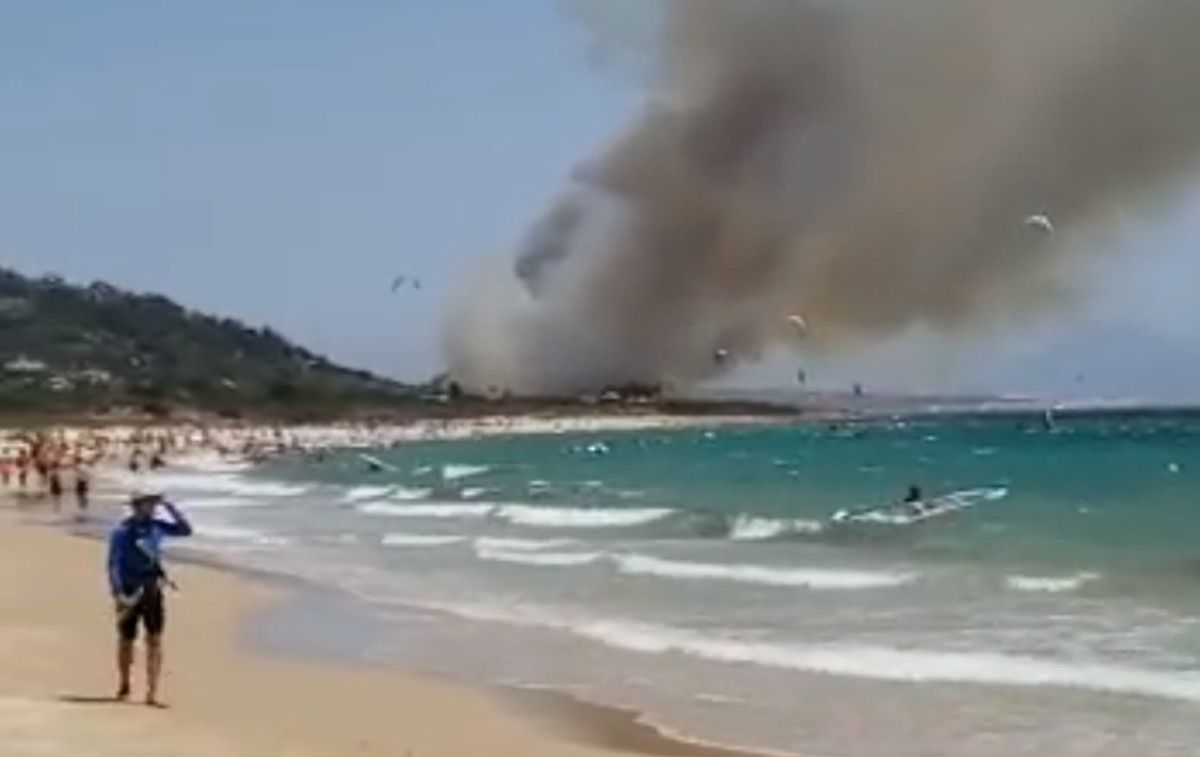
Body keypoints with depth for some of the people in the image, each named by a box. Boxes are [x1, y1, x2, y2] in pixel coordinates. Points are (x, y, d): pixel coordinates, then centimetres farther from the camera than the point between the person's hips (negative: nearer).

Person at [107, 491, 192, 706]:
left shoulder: (156, 526, 4)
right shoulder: (122, 531, -11)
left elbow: (185, 529, 8)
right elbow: (114, 565, -12)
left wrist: (169, 507, -2)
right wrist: (118, 594, -20)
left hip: (152, 592, 4)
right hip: (130, 593, -4)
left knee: (155, 640, -5)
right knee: (126, 640, 11)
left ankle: (152, 693, -7)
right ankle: (124, 685, 32)